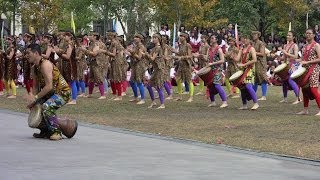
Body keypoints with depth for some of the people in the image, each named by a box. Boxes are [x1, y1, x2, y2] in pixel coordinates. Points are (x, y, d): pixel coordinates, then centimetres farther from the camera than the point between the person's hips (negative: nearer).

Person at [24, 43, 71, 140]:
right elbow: (36, 86, 12)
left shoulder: (45, 64, -22)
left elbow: (49, 86, -29)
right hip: (52, 93, 10)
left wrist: (35, 98, -26)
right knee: (34, 106, 14)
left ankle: (56, 131, -20)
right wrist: (32, 98, -6)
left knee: (47, 106, -32)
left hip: (62, 92, -10)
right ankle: (45, 131, 23)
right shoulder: (35, 67, 9)